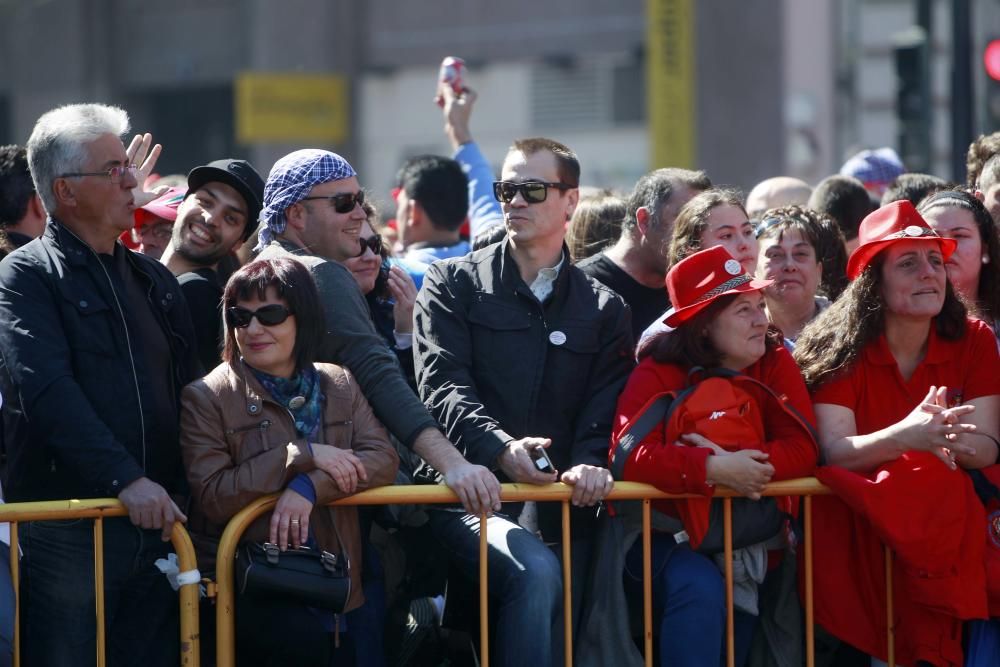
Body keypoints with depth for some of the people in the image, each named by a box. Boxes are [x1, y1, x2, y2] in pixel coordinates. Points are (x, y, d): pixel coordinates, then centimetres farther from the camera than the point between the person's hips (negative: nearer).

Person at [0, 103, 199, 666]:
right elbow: (48, 391, -17)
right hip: (68, 531, -6)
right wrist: (124, 479, -25)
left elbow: (188, 390, 19)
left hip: (157, 523, 6)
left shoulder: (154, 279, 17)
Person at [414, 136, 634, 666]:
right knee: (535, 572, -31)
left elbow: (605, 410, 8)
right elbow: (443, 386, -3)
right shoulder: (453, 284, 11)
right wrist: (500, 447, -22)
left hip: (557, 503, 3)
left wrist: (590, 465, -16)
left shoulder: (603, 309, 17)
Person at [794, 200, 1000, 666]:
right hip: (858, 519, -1)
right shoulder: (836, 348, -6)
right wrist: (904, 437, -36)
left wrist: (951, 439, -30)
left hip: (951, 518, 2)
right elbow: (834, 451, -17)